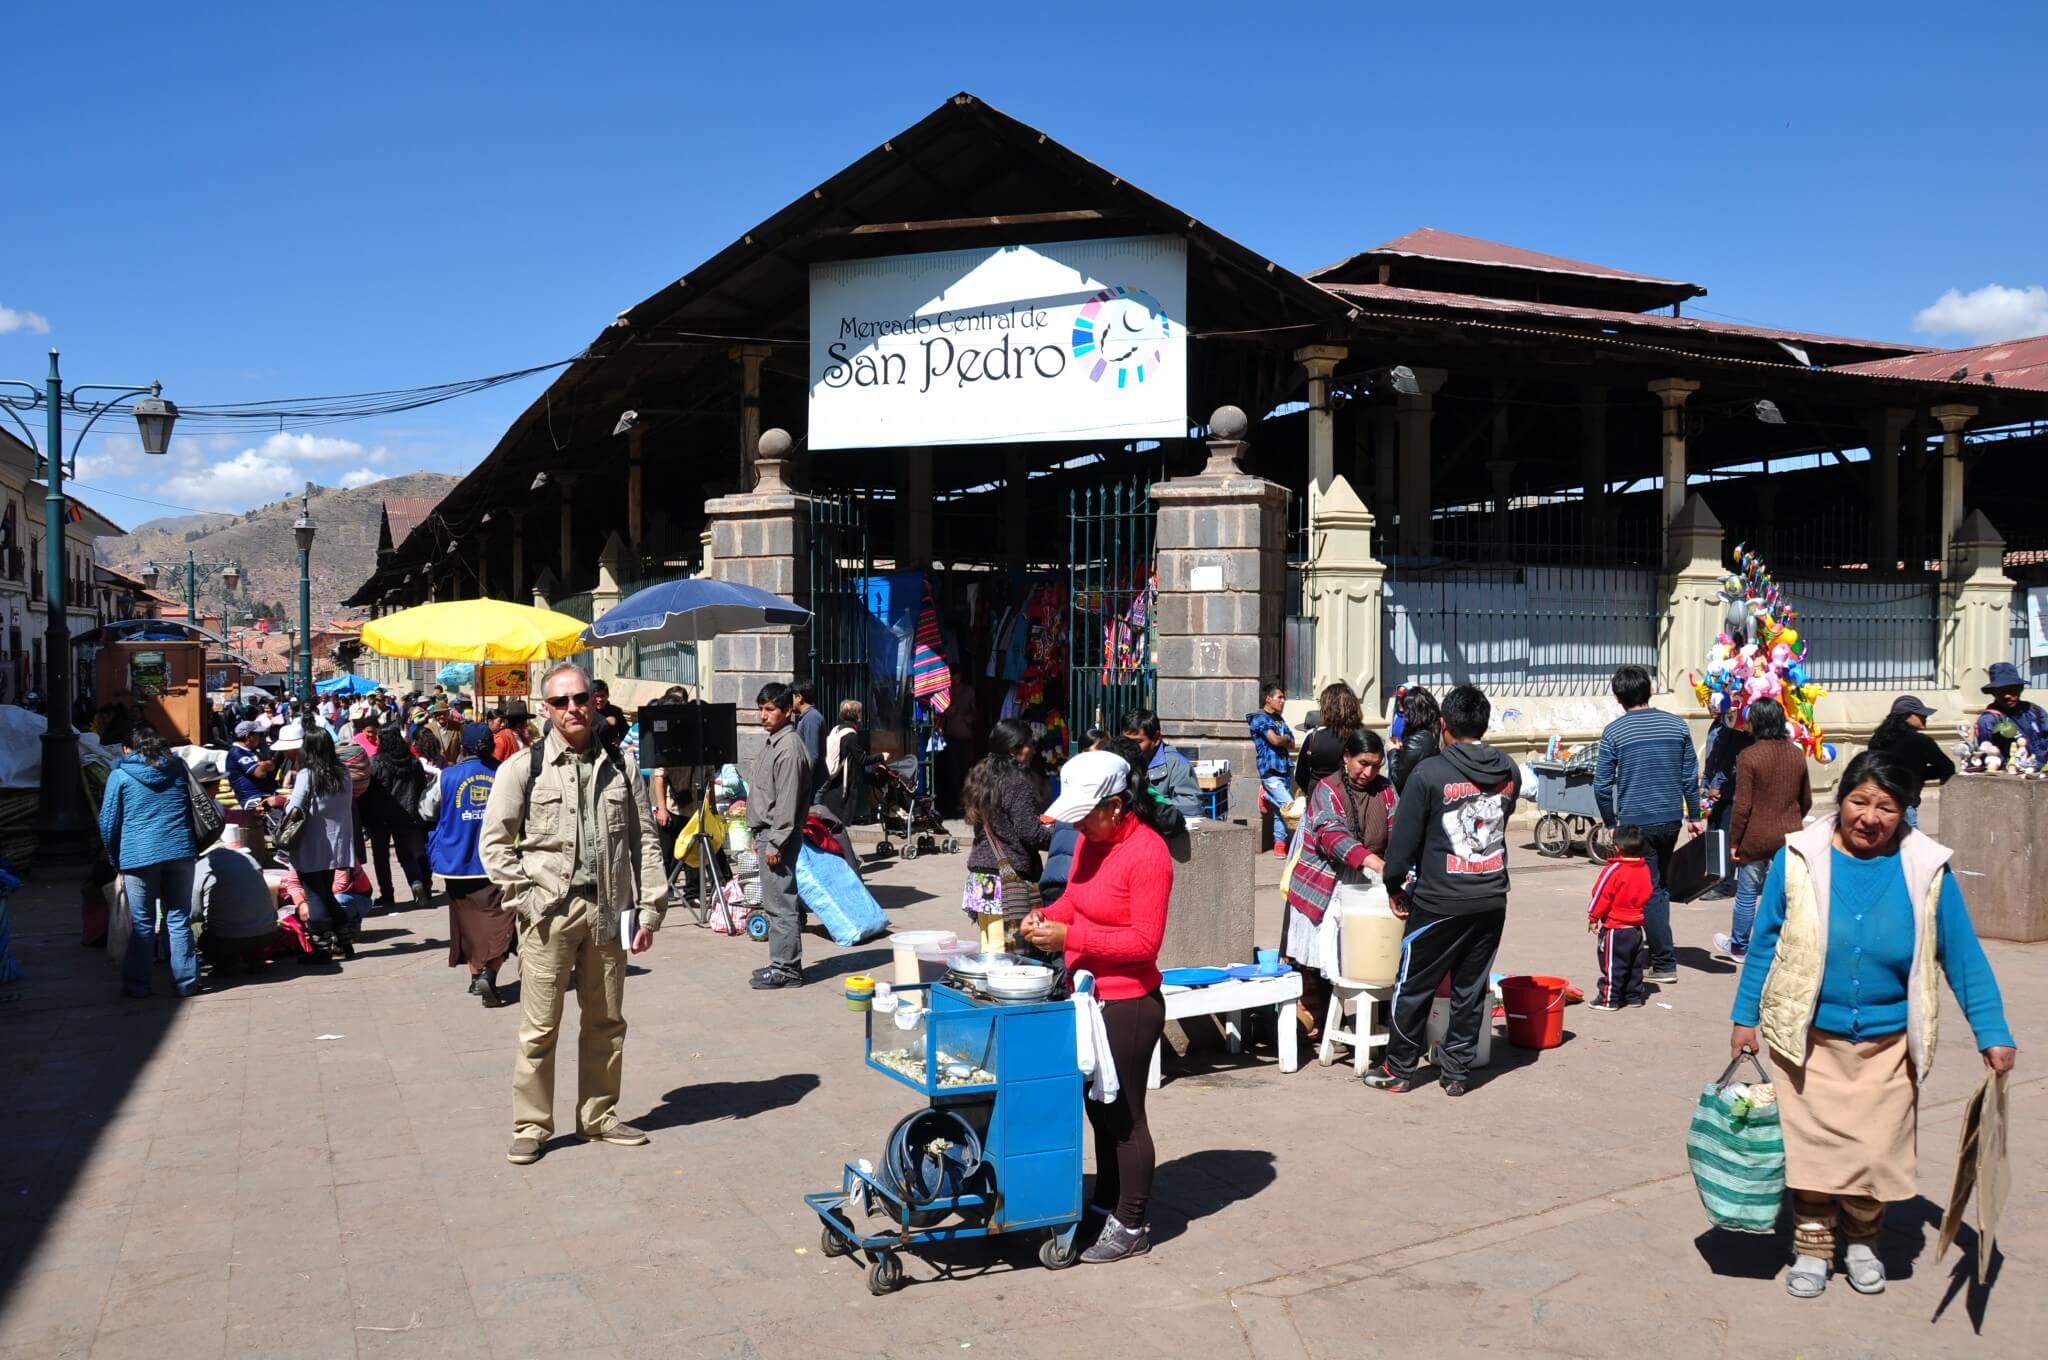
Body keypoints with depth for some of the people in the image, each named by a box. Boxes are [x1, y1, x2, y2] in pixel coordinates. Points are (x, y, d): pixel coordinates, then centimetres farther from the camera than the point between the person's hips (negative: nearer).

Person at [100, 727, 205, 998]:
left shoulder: (120, 775, 2)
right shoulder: (177, 767, 11)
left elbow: (108, 823, 3)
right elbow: (194, 810, 16)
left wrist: (116, 861, 15)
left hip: (139, 855, -2)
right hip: (180, 852, 2)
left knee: (142, 924, 6)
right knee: (179, 920, 8)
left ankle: (137, 984, 11)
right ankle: (186, 983, 10)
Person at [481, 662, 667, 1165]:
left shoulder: (620, 766, 8)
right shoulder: (523, 769, -1)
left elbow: (644, 841, 9)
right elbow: (494, 844, 0)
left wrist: (649, 908, 4)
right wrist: (525, 900, -9)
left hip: (608, 910, 3)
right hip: (549, 912, -3)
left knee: (606, 1020, 12)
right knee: (539, 1027, 1)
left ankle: (600, 1116, 26)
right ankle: (531, 1127, 15)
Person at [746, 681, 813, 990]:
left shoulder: (789, 748, -17)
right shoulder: (772, 743, 15)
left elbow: (787, 802, -20)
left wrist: (775, 843, -20)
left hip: (779, 835, -10)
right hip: (767, 832, 10)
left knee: (780, 902, -6)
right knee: (775, 902, 15)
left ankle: (787, 968, 0)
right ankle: (781, 963, 22)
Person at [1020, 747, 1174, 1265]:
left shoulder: (1147, 854, -21)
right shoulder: (1091, 839, 4)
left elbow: (1145, 940, -23)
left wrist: (1068, 937, -26)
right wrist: (1045, 916, -6)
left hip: (1127, 1005, -8)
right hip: (1089, 998, 8)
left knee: (1123, 1115, 4)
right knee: (1098, 1107, 19)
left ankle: (1131, 1227, 18)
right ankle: (1106, 1205, 35)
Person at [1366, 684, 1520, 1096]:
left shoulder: (1429, 773, -14)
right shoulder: (1508, 772, 3)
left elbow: (1405, 836, -9)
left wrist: (1394, 884, 4)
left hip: (1440, 900, -5)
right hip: (1491, 898, 5)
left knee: (1414, 986, 8)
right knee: (1471, 989, 13)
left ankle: (1399, 1070, 17)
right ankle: (1456, 1071, 19)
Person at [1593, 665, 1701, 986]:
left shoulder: (1614, 732, -8)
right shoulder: (1676, 725, 3)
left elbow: (1602, 785, -7)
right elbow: (1690, 775, 7)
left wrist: (1611, 822, 5)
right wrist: (1694, 816, 16)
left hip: (1635, 823, -4)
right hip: (1670, 819, 4)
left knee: (1649, 892, 2)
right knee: (1660, 887, 19)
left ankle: (1665, 964, 2)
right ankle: (1658, 951, 24)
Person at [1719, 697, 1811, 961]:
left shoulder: (1750, 756, -14)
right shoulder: (1797, 753, 3)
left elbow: (1742, 806, -14)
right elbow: (1806, 800, 12)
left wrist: (1734, 841, -5)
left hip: (1757, 838, -4)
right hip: (1790, 836, 4)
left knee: (1747, 892, 10)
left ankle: (1739, 946, 23)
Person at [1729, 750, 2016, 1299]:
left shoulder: (1927, 869, -8)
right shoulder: (1799, 858, -10)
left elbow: (1963, 955, -1)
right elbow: (1765, 942, -1)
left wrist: (1992, 1033, -2)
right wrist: (1745, 1016, 1)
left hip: (1888, 1045, 1)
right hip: (1808, 1038, -1)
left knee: (1875, 1149, 8)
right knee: (1812, 1146, 5)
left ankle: (1862, 1242, 33)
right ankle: (1812, 1247, 24)